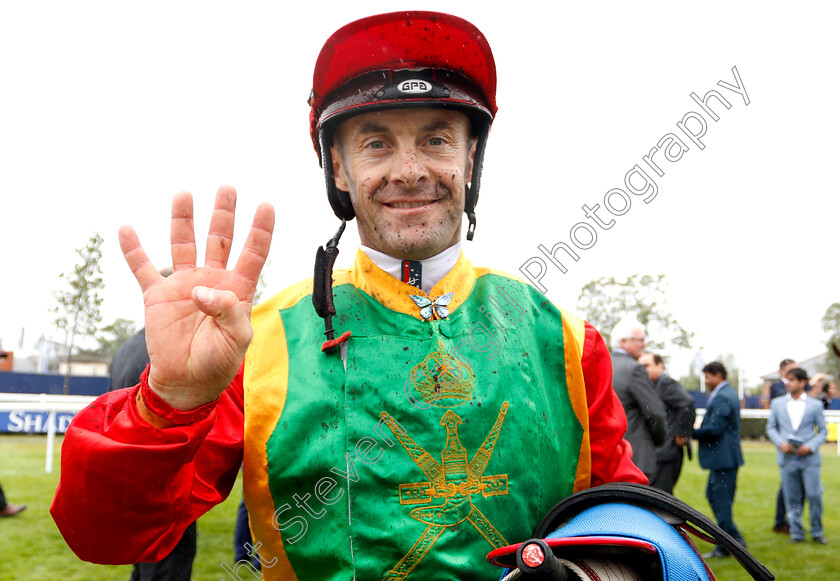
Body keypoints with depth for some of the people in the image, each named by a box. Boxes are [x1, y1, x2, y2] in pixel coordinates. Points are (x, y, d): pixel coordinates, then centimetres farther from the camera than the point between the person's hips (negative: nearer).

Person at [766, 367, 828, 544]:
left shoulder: (815, 405, 3)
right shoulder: (777, 403, 8)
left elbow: (823, 431, 5)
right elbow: (771, 427, 10)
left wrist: (811, 446, -11)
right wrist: (780, 443, -7)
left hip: (809, 458, -2)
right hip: (787, 458, 2)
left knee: (814, 496, -2)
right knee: (792, 498, 5)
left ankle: (817, 532, 16)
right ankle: (796, 532, 16)